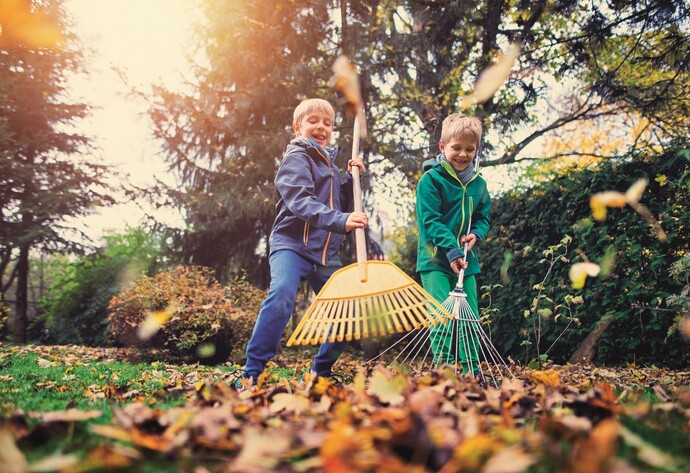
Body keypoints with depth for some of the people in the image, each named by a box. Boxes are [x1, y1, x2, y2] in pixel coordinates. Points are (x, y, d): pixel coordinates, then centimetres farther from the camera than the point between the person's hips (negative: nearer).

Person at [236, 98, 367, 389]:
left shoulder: (329, 164, 19)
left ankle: (321, 372, 23)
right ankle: (251, 375, -23)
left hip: (326, 253, 8)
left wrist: (350, 179, 7)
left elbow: (341, 206, 23)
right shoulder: (296, 159, -6)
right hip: (292, 244, -8)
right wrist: (341, 221, -37)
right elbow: (301, 203, -24)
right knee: (281, 297, -31)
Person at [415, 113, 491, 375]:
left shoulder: (478, 183, 9)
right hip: (435, 259, -6)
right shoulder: (431, 179, -9)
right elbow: (429, 221, -15)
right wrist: (451, 249, -25)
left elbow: (483, 217, 17)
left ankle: (472, 371, 19)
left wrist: (476, 234, -6)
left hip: (467, 260, 6)